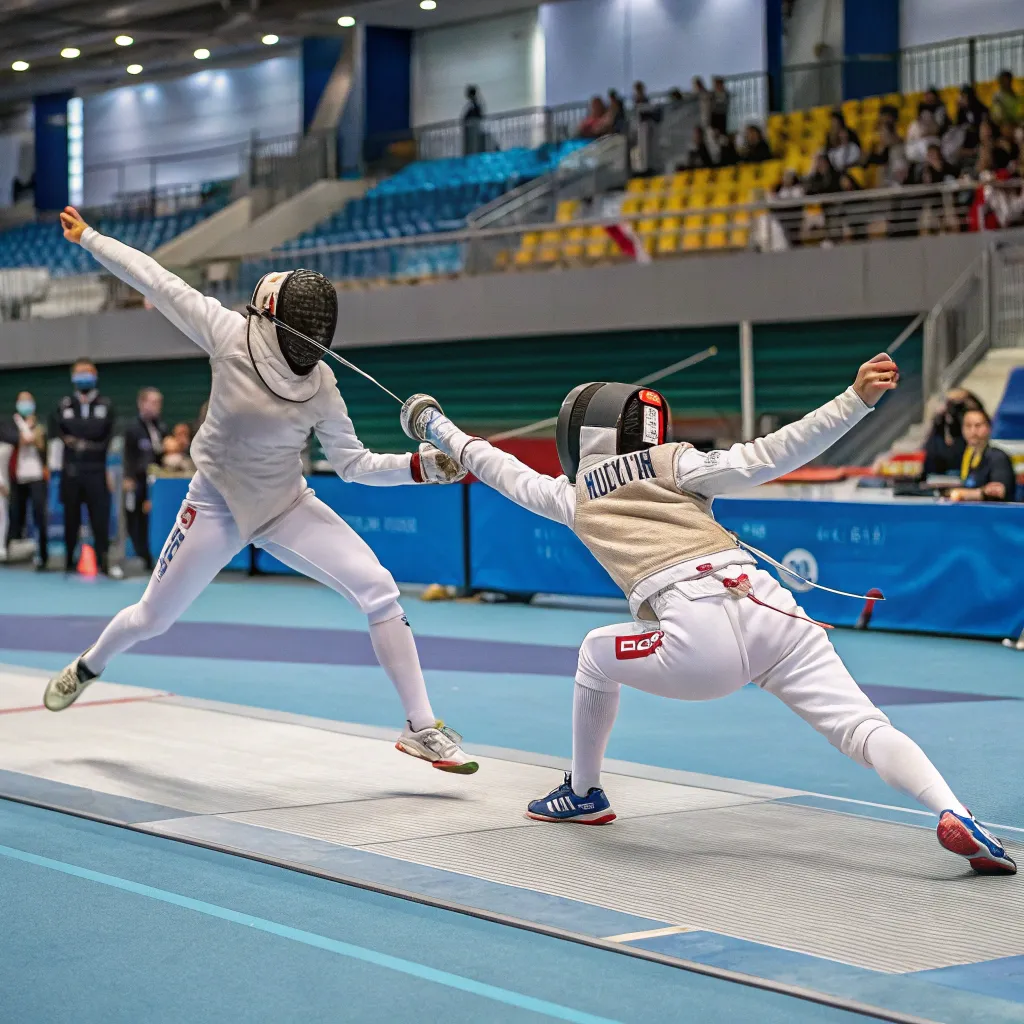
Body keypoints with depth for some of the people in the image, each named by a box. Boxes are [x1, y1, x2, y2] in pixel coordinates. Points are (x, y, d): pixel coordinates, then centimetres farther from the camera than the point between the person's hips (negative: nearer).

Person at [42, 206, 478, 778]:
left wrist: (425, 466, -25)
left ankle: (422, 729, -13)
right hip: (216, 507, -1)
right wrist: (88, 237, -4)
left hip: (288, 508, 1)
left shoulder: (321, 387, -17)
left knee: (379, 591, -20)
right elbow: (156, 281, -12)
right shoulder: (231, 335, -22)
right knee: (152, 620, 13)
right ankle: (87, 669, 50)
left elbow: (355, 464, -10)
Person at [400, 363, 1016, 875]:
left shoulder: (576, 497, 24)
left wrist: (439, 429, 57)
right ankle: (955, 817, -34)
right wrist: (857, 400, 0)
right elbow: (771, 456, 4)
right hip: (773, 612, 1)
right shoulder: (673, 463, 20)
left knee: (597, 653, 31)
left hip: (699, 646, -1)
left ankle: (585, 794, 43)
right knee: (866, 730, -6)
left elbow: (507, 474, 42)